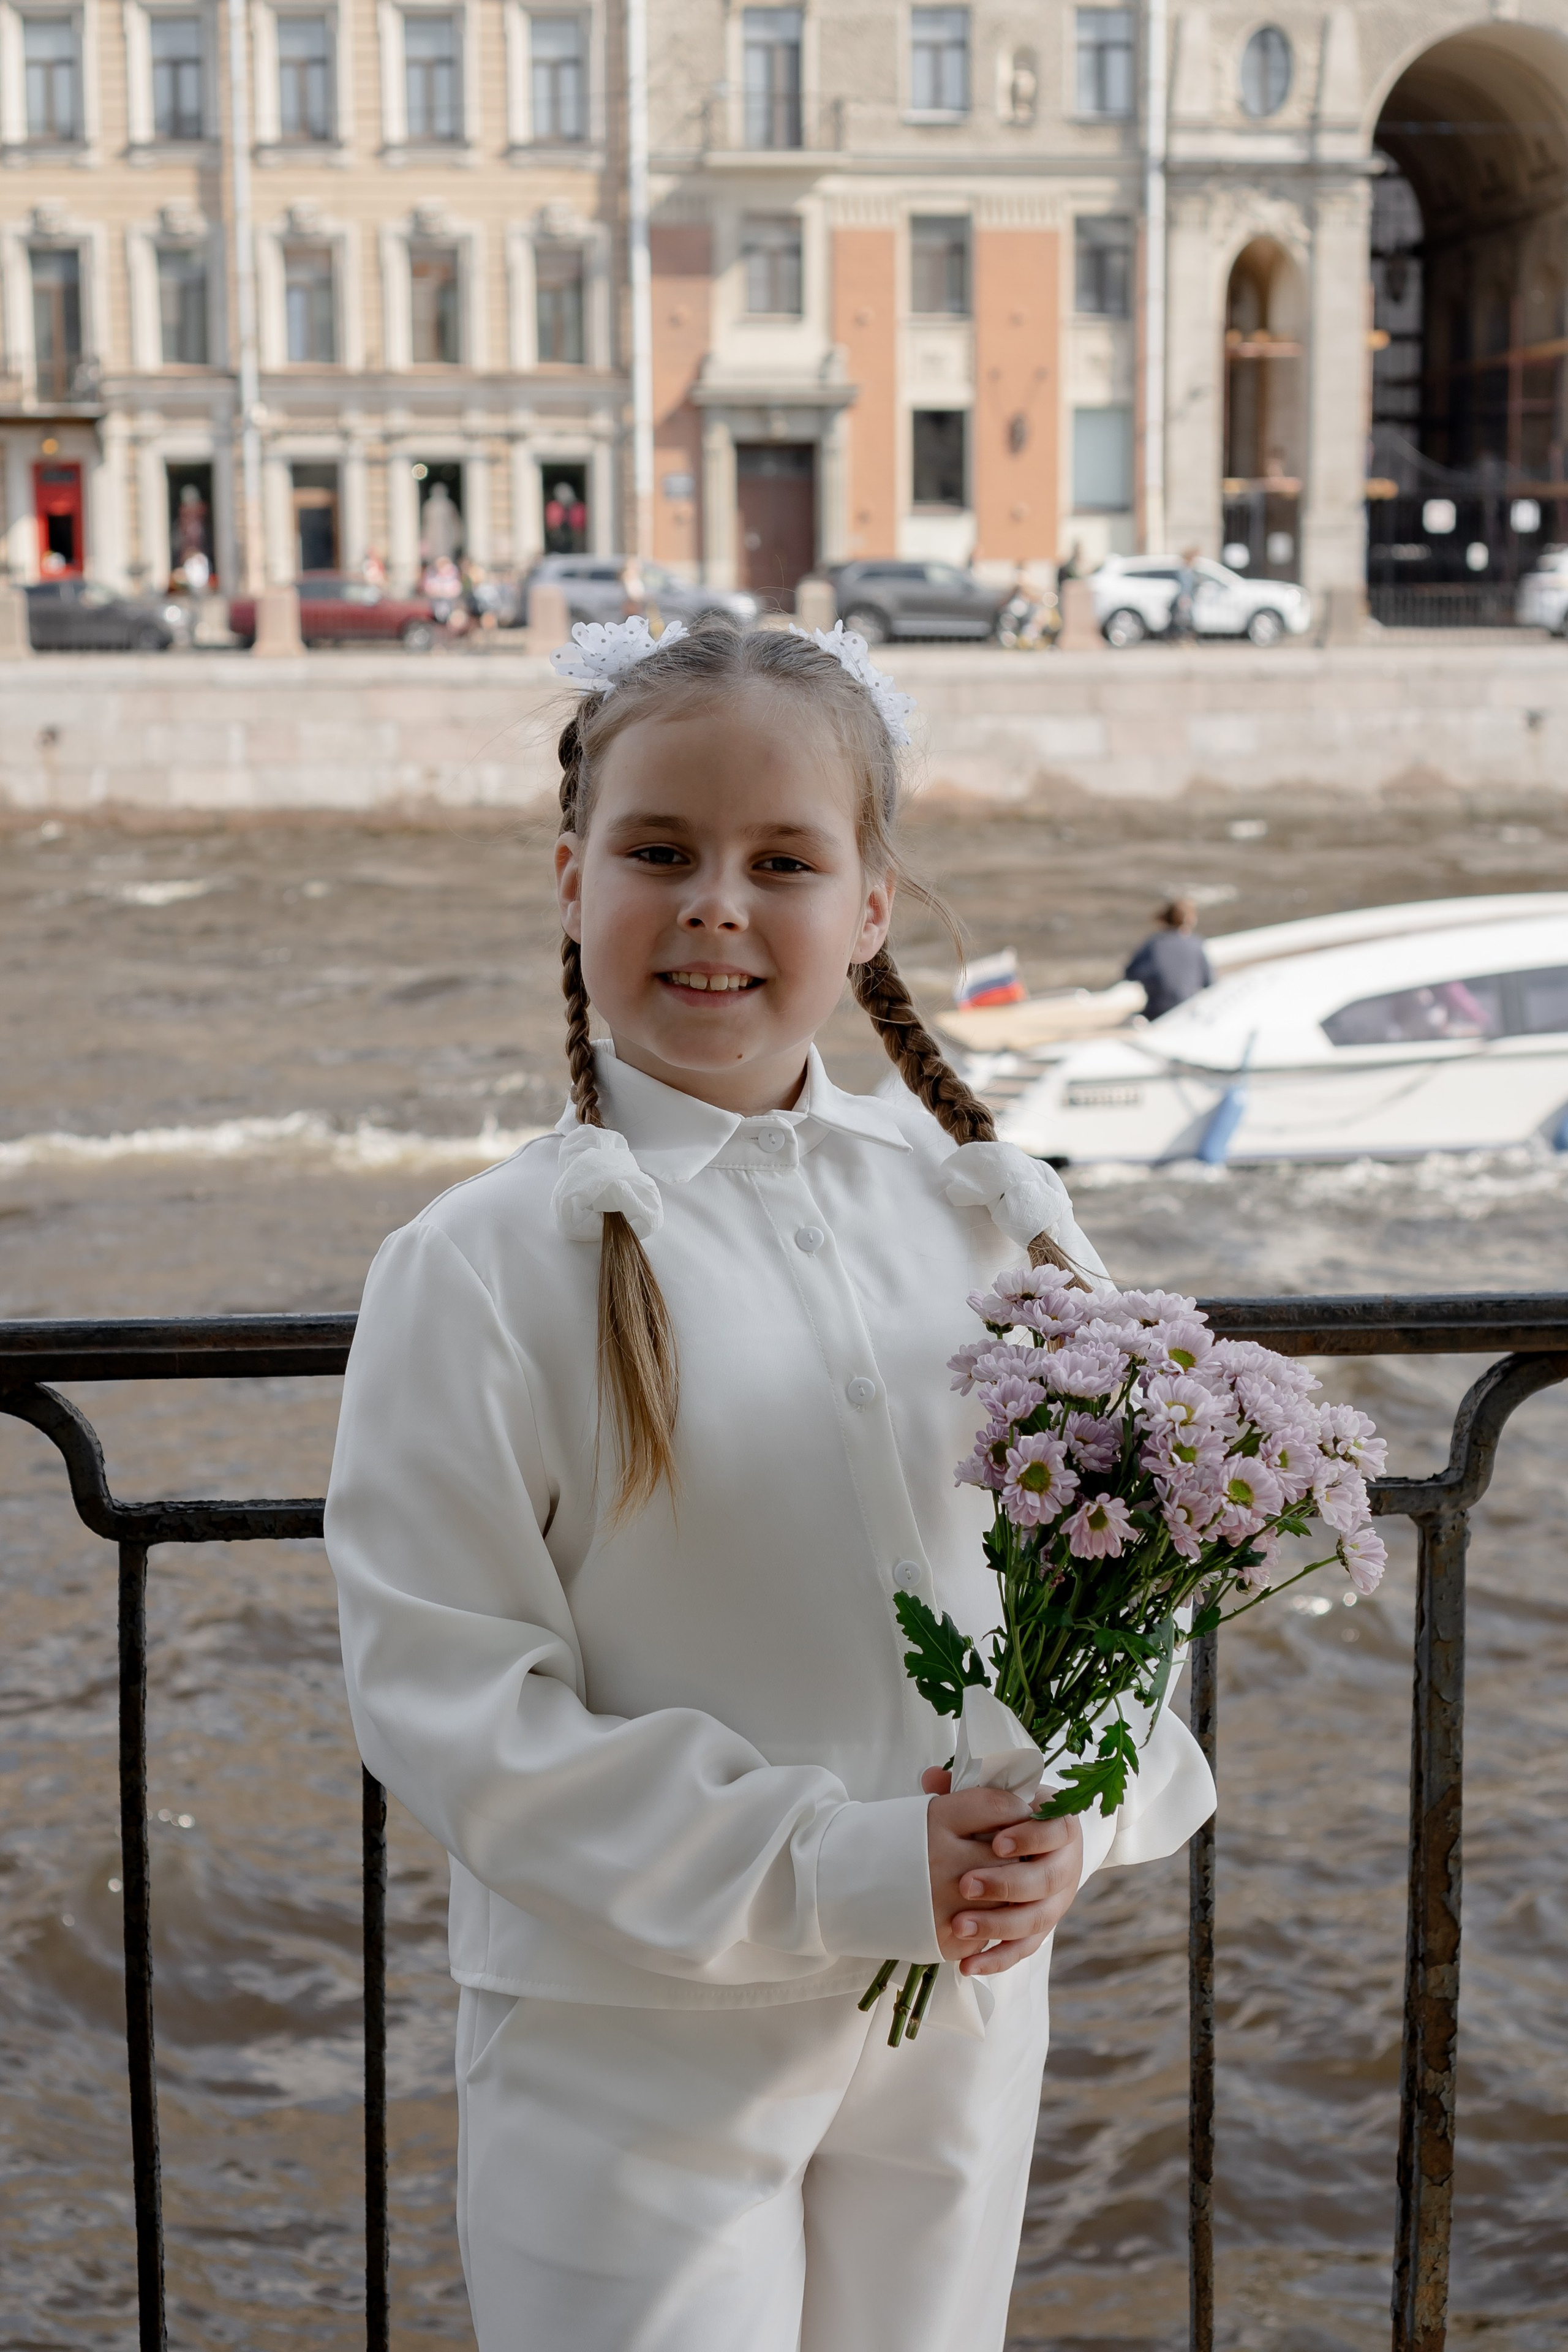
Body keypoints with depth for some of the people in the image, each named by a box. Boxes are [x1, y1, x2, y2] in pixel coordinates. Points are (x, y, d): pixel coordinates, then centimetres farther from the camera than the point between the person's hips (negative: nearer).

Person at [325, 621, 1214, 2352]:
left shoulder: (987, 1210, -1)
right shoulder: (486, 1268, -13)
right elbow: (444, 1693, -15)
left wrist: (1071, 1812, -13)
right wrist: (827, 1869, -19)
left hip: (960, 2015, 4)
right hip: (631, 2046, -4)